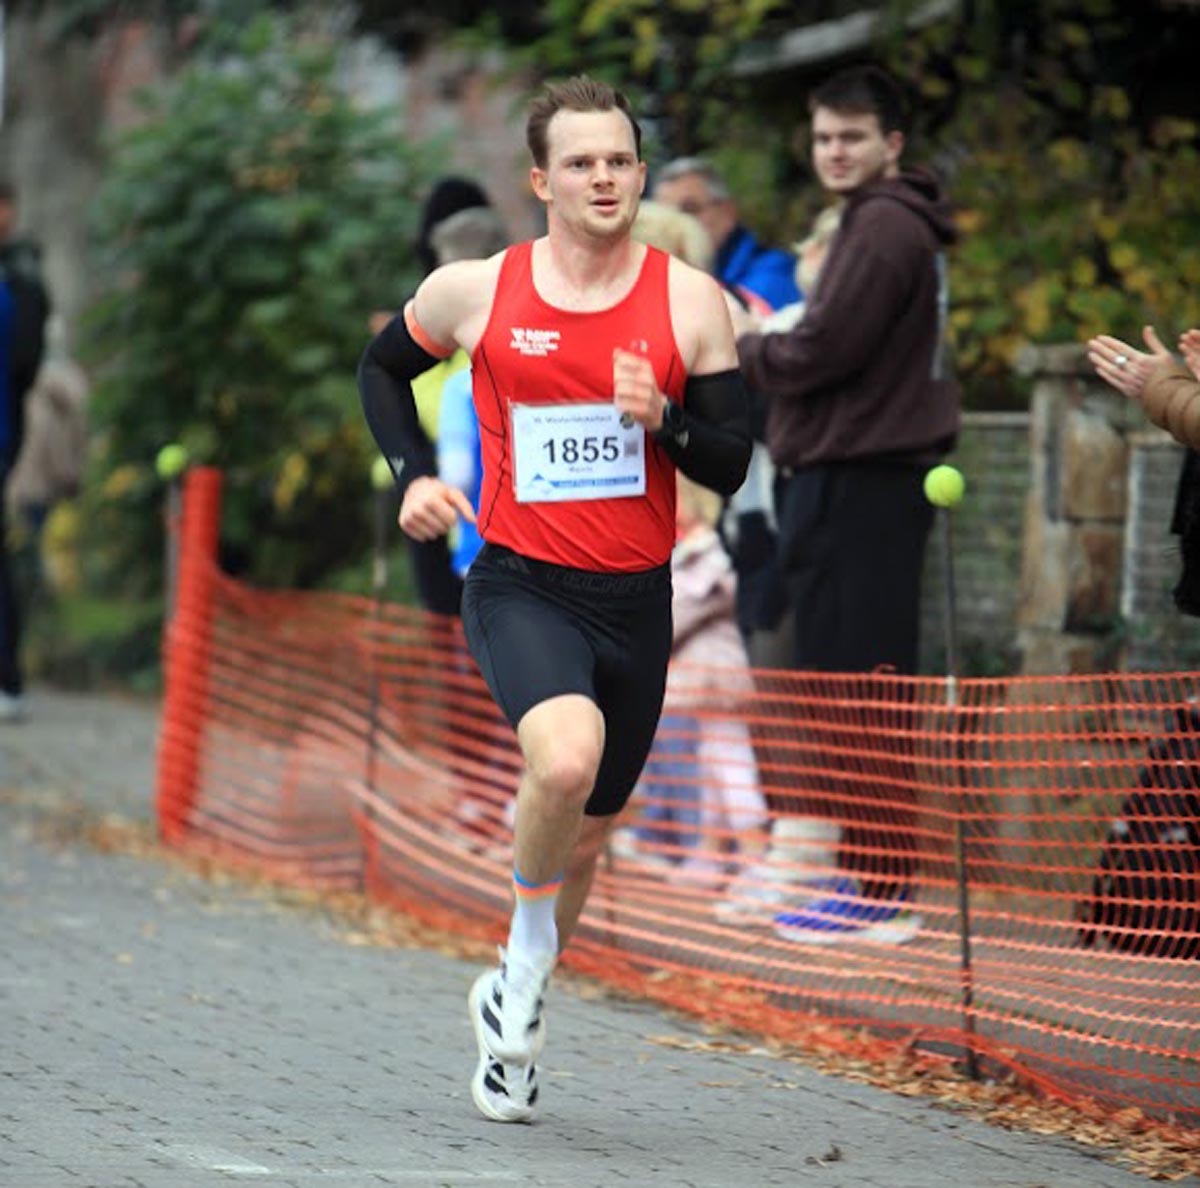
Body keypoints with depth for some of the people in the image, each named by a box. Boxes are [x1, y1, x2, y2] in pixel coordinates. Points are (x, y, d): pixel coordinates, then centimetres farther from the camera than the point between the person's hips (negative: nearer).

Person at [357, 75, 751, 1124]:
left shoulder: (689, 302, -2)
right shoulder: (475, 291, -3)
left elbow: (734, 467, -1)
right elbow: (384, 368, 16)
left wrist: (664, 419, -21)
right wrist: (412, 474, 1)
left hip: (636, 601, 3)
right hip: (521, 588, -3)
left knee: (585, 836, 14)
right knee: (567, 754, -32)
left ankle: (513, 1003, 40)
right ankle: (527, 959, -6)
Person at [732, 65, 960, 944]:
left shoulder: (884, 227, -13)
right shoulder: (897, 225, 19)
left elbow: (824, 351, -17)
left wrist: (748, 348, 0)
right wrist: (767, 346, 6)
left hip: (859, 478, -11)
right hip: (867, 473, 11)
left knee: (854, 685, -9)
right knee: (864, 691, 13)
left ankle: (880, 888, -8)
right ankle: (879, 878, 18)